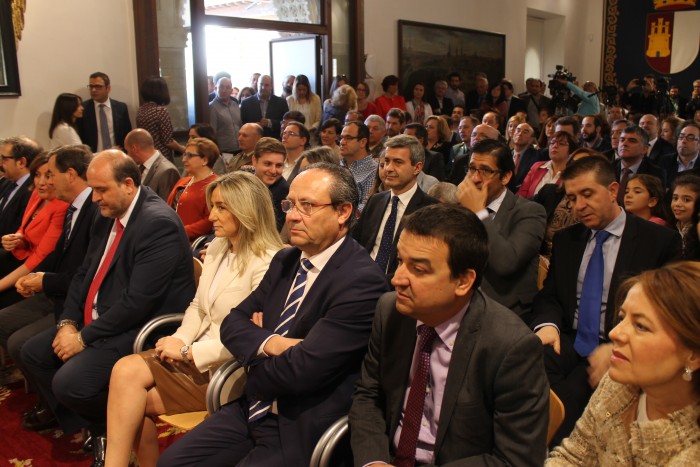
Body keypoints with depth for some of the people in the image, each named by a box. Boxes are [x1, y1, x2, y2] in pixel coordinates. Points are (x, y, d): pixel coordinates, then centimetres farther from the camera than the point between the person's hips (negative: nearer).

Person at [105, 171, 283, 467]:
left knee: (131, 386, -18)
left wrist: (188, 350, -17)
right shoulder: (216, 249, 12)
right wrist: (179, 340, -3)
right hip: (193, 354, 7)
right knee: (126, 370, -16)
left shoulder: (267, 263, -16)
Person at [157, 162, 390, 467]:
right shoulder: (285, 261, 7)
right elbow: (233, 323, 6)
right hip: (252, 410, 7)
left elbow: (298, 372, -25)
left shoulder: (361, 281, -22)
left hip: (302, 433, -7)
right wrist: (269, 342, -15)